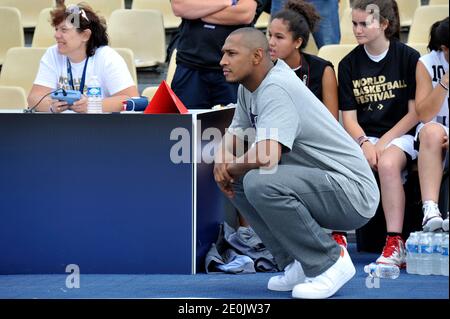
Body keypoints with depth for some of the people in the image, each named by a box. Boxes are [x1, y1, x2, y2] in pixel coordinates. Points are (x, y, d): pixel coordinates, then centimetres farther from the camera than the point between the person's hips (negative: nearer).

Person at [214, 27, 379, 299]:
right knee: (239, 178, 8)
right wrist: (222, 159, -3)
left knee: (259, 182, -29)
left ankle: (329, 262, -12)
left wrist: (231, 167, -13)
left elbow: (267, 156, -34)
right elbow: (235, 134, 21)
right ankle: (299, 264, 10)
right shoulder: (249, 88, 8)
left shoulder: (275, 89, -21)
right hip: (318, 184, 10)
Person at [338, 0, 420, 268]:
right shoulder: (349, 64, 8)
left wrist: (384, 142, -11)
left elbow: (416, 112, -1)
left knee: (388, 163, -37)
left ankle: (395, 246, -36)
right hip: (363, 136, 3)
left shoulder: (408, 58, 0)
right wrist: (364, 143, -14)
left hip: (400, 135, -3)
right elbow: (349, 116, 6)